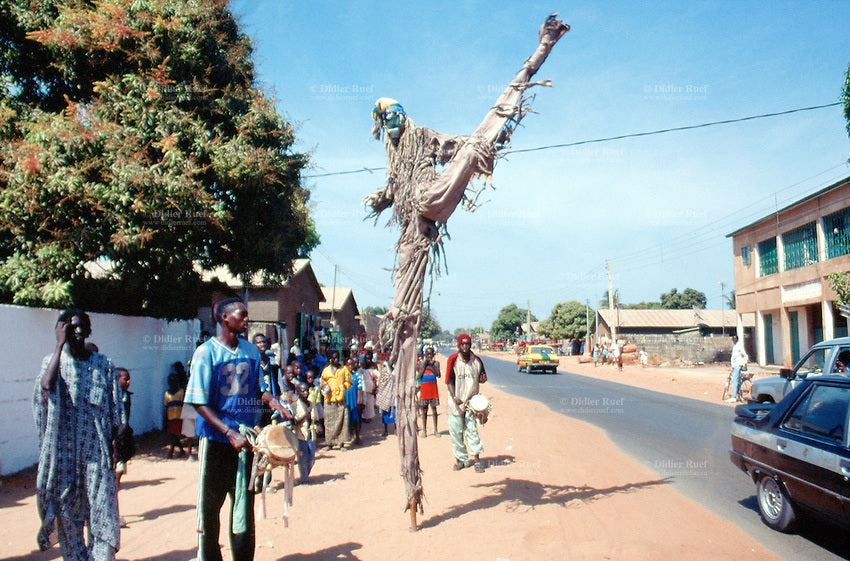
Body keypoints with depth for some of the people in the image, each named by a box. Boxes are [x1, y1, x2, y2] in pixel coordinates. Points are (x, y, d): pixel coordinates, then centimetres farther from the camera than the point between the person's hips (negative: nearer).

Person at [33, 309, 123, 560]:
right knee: (66, 513, 7)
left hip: (96, 448, 0)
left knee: (101, 508, -5)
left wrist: (112, 446, 1)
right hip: (63, 449, 0)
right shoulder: (53, 361, 3)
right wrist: (60, 345, -17)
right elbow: (46, 385, -22)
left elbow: (115, 410, 7)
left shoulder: (103, 365, 5)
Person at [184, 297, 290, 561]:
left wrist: (270, 399, -6)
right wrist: (230, 432, -19)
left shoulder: (251, 351, 7)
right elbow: (200, 403, -10)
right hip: (216, 438, -4)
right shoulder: (206, 352, -8)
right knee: (210, 503, 6)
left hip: (245, 436, 4)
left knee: (244, 503, 9)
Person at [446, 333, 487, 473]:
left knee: (472, 429, -5)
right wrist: (455, 397, -20)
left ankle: (476, 459, 3)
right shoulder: (452, 360, -5)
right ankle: (462, 459, 17)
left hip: (471, 401, 1)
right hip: (455, 401, -1)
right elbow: (449, 380, -7)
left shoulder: (477, 361, 4)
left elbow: (481, 377, 18)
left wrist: (483, 379, -7)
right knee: (456, 431, 4)